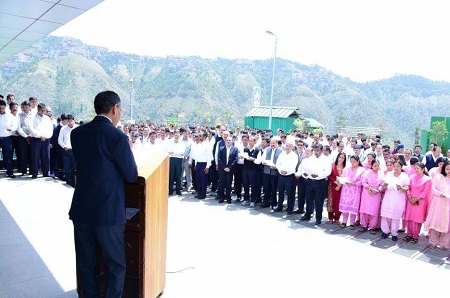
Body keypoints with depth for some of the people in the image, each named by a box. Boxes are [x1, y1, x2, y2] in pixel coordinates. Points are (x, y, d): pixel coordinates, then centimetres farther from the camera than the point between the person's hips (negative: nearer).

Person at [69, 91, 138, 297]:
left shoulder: (76, 133, 2)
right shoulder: (118, 137, -16)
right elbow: (131, 176, -9)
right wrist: (128, 149, 8)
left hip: (81, 210, 6)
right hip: (108, 212, -6)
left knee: (85, 263, 19)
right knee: (116, 264, 11)